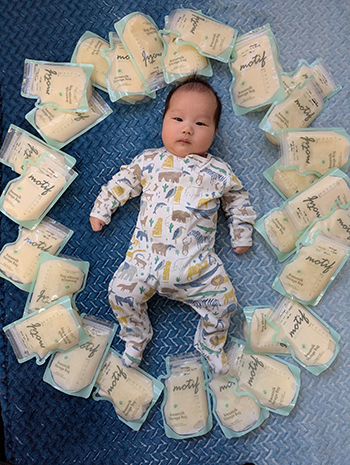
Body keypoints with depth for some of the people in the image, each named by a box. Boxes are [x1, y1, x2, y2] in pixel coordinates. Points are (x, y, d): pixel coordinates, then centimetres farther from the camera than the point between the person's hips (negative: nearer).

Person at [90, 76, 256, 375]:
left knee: (224, 301, -7)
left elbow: (238, 200, 20)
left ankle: (211, 344, 23)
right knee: (121, 293, -10)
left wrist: (242, 235, 17)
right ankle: (136, 337, 20)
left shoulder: (219, 172, 8)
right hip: (146, 254, 1)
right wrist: (101, 210, 18)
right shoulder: (149, 161, 9)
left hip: (196, 263, 0)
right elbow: (122, 183, 18)